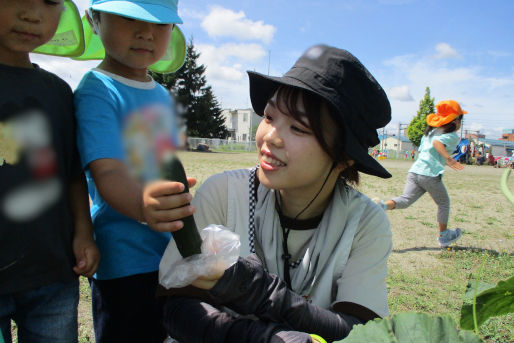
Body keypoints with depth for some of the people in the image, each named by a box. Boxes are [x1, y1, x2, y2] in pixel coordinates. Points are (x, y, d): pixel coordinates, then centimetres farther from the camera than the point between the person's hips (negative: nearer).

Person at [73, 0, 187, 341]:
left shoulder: (163, 96, 10)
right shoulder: (96, 91, -13)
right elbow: (107, 172, -28)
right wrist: (142, 206, -48)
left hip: (173, 253, 8)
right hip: (125, 263, -7)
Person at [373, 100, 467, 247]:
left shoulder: (430, 132, 23)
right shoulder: (453, 136, 0)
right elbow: (437, 142, -19)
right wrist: (448, 158, -31)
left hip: (415, 170, 6)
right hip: (431, 175, -6)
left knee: (405, 200, -5)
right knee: (444, 203, 16)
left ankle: (382, 205, -35)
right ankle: (444, 236, 28)